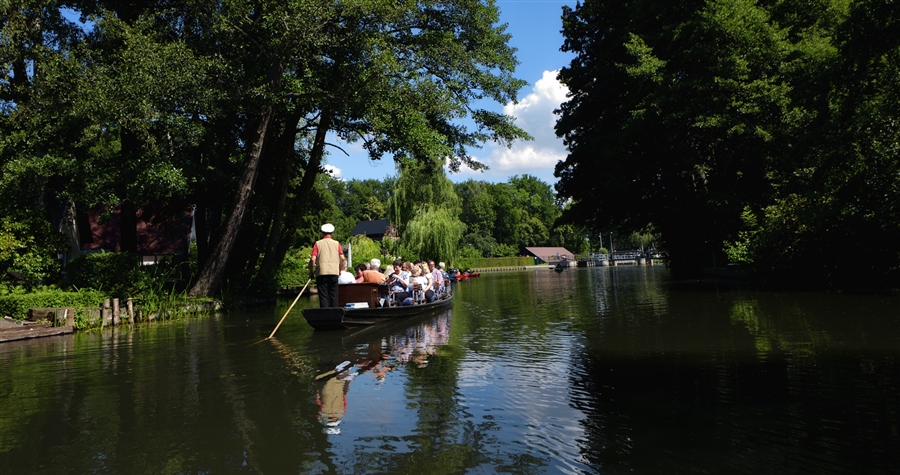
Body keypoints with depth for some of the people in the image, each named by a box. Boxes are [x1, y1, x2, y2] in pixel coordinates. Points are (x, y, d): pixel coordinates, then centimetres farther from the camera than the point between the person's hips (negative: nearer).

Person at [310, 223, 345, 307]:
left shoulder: (318, 243, 3)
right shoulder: (336, 243, 7)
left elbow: (313, 259, -5)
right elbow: (342, 258, -1)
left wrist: (311, 271, 7)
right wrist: (340, 270, 13)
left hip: (321, 273, -1)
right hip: (334, 272, 1)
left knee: (323, 296, 1)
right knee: (334, 296, 7)